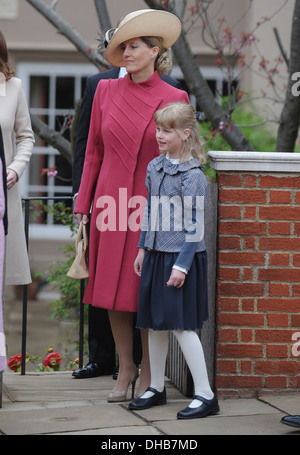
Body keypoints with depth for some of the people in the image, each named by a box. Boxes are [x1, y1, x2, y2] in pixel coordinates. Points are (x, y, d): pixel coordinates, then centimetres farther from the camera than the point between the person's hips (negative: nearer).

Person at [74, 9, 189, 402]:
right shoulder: (107, 91, 5)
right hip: (112, 203, 3)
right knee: (113, 289, 5)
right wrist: (84, 203, 7)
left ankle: (148, 371, 15)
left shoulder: (174, 99, -2)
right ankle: (125, 368, 18)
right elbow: (94, 150, 10)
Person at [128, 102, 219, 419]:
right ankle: (156, 388, 25)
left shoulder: (192, 175, -14)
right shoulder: (155, 167, 8)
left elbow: (194, 226, -14)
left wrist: (181, 265, -17)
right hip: (157, 255, 7)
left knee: (182, 325, -7)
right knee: (155, 324, 12)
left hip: (182, 257, -7)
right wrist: (143, 249, 18)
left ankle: (205, 395, -1)